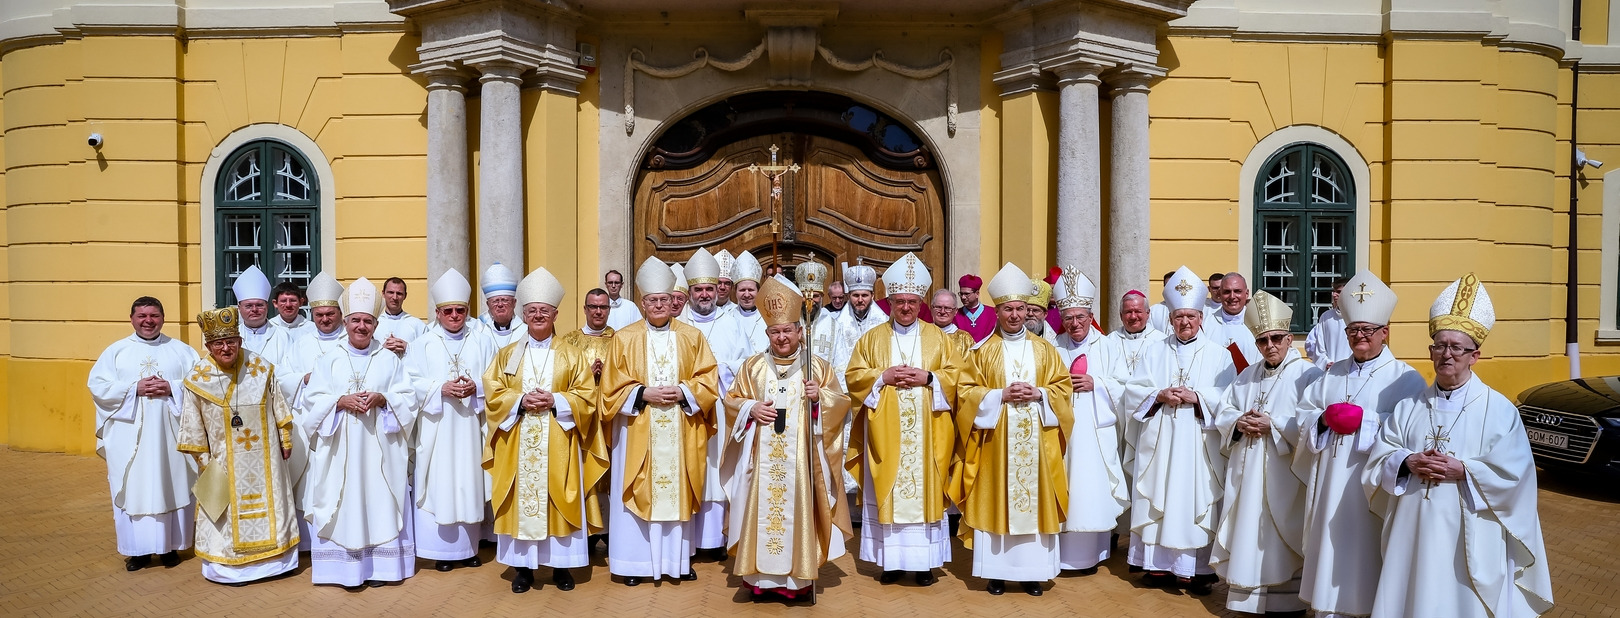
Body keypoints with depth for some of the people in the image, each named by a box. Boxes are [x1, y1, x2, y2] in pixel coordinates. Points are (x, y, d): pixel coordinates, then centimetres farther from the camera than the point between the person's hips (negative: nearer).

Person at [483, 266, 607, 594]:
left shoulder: (572, 355, 5)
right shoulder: (507, 355, 10)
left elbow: (586, 397, 0)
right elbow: (493, 394, 4)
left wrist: (555, 401, -16)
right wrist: (520, 401, -13)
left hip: (558, 446, -1)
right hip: (518, 445, 1)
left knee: (558, 501, 1)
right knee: (522, 499, 1)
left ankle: (561, 565, 11)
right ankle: (523, 566, 11)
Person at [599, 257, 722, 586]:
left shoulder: (692, 337, 6)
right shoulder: (624, 338, 2)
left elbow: (709, 379, 3)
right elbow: (612, 387, 0)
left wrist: (683, 392, -13)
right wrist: (643, 394, -14)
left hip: (680, 433, 1)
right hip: (637, 431, -1)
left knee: (678, 490, 6)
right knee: (639, 491, 1)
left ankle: (680, 559, 17)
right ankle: (636, 561, 11)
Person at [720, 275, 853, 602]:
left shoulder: (818, 367, 4)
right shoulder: (753, 366, 7)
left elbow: (841, 404, 3)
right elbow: (731, 401, 11)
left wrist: (820, 397, -16)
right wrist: (751, 408, -8)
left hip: (801, 460, -1)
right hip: (762, 460, 1)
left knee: (797, 511, 0)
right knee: (763, 513, 2)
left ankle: (797, 577, 9)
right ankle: (761, 576, 12)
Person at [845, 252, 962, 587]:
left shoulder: (938, 338, 7)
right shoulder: (872, 338, 7)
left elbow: (957, 376, 3)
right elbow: (853, 377, 3)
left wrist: (928, 378, -13)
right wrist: (883, 376, -12)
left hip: (926, 434, 0)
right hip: (885, 435, 0)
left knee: (924, 490, 2)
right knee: (886, 492, 2)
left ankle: (924, 561, 12)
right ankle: (890, 559, 12)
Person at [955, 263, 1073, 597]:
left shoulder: (1043, 349, 8)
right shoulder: (984, 350, 3)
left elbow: (1063, 387, 7)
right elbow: (966, 391, -1)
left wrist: (1038, 393, -12)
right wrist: (1001, 395, -14)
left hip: (1036, 441, 2)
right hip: (996, 440, -1)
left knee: (1034, 498, 3)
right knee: (996, 501, 0)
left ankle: (1031, 571, 13)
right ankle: (996, 570, 9)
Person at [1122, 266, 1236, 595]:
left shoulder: (1218, 355, 5)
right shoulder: (1154, 351, 11)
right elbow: (1134, 392, 4)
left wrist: (1196, 396, -17)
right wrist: (1159, 395, -12)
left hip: (1198, 444, -2)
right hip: (1158, 442, 2)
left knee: (1195, 501, -2)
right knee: (1158, 500, 2)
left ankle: (1197, 568, 5)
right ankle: (1158, 563, 10)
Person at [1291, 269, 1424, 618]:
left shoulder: (1404, 378, -2)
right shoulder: (1333, 374, 15)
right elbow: (1304, 413, 11)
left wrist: (1365, 419, -19)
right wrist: (1324, 419, -9)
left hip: (1370, 485, -5)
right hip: (1330, 482, 5)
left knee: (1364, 554, -1)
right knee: (1330, 548, 10)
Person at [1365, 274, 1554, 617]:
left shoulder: (1499, 409, -2)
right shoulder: (1408, 408, 8)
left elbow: (1514, 474, -8)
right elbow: (1379, 459, 6)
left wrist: (1463, 470, -17)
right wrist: (1408, 462, -12)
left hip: (1470, 541, -3)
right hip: (1414, 533, 3)